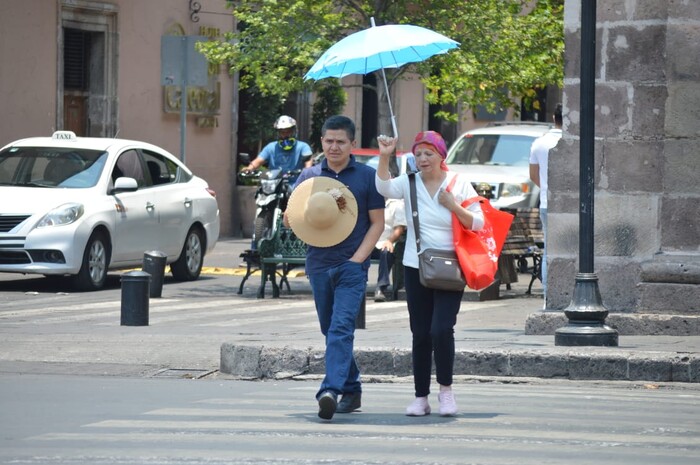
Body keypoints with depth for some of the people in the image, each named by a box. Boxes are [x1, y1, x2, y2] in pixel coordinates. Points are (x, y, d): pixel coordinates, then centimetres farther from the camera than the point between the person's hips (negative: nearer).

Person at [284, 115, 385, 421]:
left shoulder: (367, 176, 1)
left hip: (352, 265, -5)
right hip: (318, 263, 5)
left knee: (341, 329, -17)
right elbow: (290, 217, 12)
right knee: (330, 331, 12)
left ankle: (331, 390, -29)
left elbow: (377, 223, 1)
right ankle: (352, 390, 26)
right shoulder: (309, 176, 10)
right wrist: (304, 217, -11)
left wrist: (358, 258, -10)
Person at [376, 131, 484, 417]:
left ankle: (445, 390, 2)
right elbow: (385, 188, -18)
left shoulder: (459, 184, 1)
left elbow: (478, 224, 0)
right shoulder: (410, 183, 2)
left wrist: (454, 207, -15)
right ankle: (421, 397, 12)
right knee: (420, 335, 5)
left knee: (442, 329, -15)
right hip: (416, 267, 2)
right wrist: (384, 157, -30)